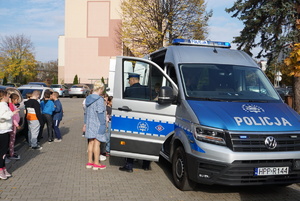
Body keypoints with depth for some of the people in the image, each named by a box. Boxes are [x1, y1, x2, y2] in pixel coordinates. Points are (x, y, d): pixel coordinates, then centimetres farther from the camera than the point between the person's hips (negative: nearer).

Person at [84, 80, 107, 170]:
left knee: (91, 142, 13)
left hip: (90, 124, 8)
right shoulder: (99, 99, -15)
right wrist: (103, 124, -15)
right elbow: (100, 113, -18)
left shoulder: (88, 98, 11)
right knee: (97, 143, -1)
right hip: (97, 124, -8)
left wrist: (85, 123, 20)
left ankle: (89, 162, 20)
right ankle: (96, 163, 5)